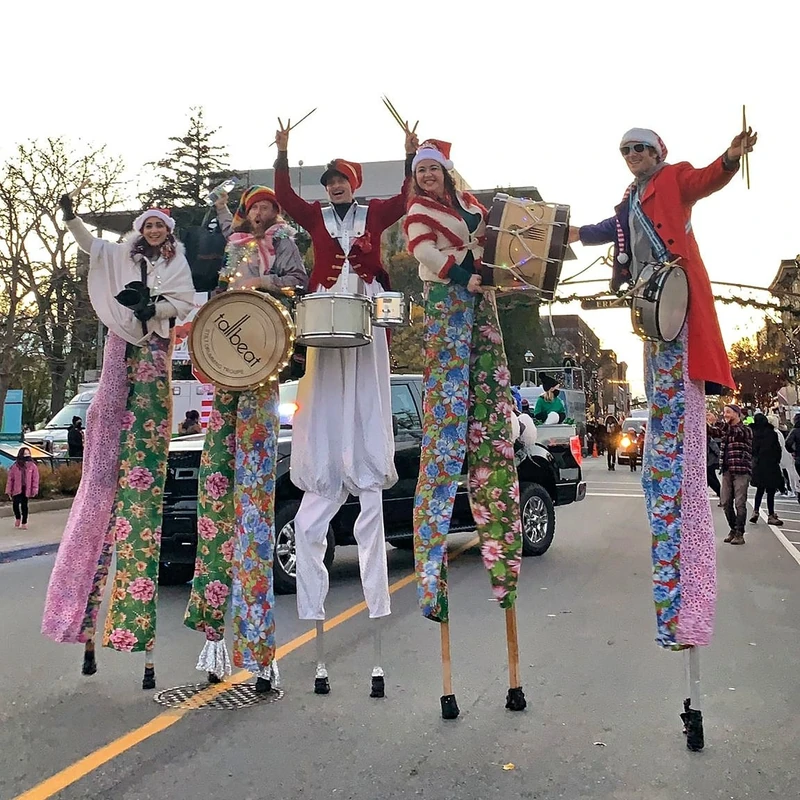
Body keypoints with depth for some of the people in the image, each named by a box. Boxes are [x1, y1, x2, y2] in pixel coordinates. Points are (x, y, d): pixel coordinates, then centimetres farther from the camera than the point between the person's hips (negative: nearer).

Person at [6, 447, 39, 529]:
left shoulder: (32, 466, -2)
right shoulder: (15, 466, -3)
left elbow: (35, 479, -2)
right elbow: (10, 479, -1)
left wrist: (34, 490, -6)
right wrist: (9, 490, -2)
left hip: (26, 489, 0)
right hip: (17, 489, 0)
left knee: (24, 505, 7)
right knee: (15, 504, -8)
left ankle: (24, 523, 20)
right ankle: (18, 518, 22)